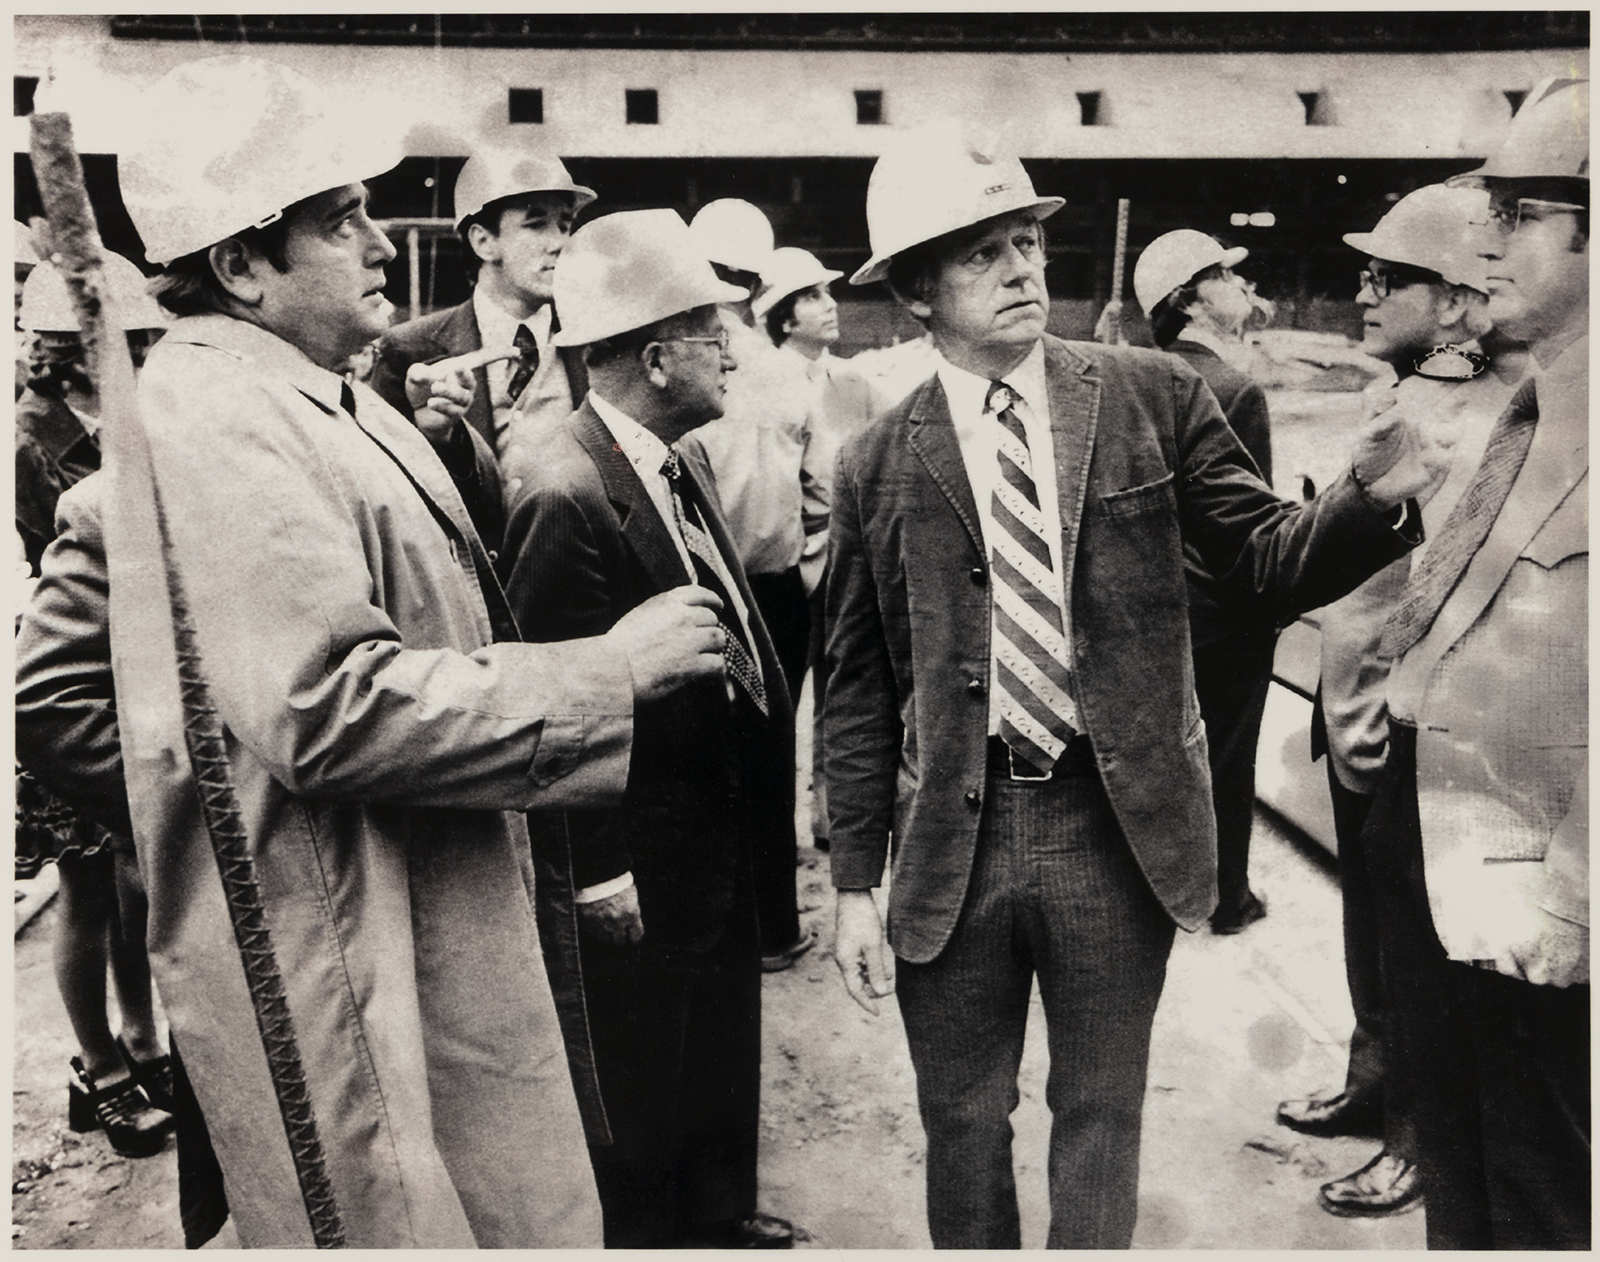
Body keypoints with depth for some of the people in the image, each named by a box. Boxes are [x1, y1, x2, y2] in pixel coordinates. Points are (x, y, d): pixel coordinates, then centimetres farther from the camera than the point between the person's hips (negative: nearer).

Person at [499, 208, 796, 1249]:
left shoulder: (679, 463, 4)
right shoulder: (567, 498, -25)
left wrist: (772, 767, 9)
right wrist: (597, 874, -19)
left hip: (724, 828, 9)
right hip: (645, 864, -9)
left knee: (726, 1051, 26)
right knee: (642, 1090, 13)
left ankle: (722, 1213, 47)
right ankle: (647, 1232, 36)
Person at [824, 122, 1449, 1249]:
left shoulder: (1154, 398, -3)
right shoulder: (879, 468, -3)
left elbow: (1275, 562, -1)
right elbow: (859, 691, 2)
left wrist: (1372, 500, -22)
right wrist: (856, 883, 2)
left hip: (1120, 827, 0)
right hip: (954, 836, 1)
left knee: (1101, 1118, 17)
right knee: (962, 1125, 17)